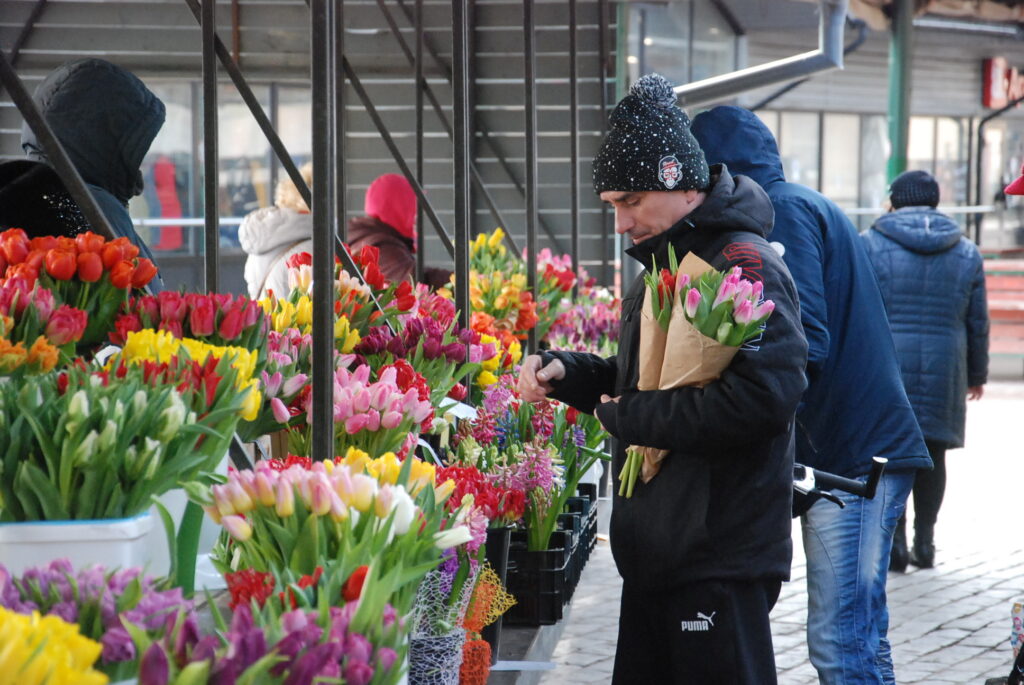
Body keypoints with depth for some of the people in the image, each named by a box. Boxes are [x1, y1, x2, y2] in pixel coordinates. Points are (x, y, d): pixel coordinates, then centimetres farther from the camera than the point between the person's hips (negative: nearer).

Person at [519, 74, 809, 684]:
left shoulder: (743, 266, -16)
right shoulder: (665, 264, 17)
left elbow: (764, 397, -28)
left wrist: (627, 417, -18)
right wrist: (567, 373, 7)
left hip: (720, 566, -10)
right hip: (659, 556, 10)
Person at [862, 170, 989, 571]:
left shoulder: (869, 246, -1)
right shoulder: (967, 253, 8)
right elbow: (978, 323, 11)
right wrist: (977, 375, 21)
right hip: (944, 373, 2)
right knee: (931, 456, 12)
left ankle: (895, 543, -3)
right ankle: (925, 542, 13)